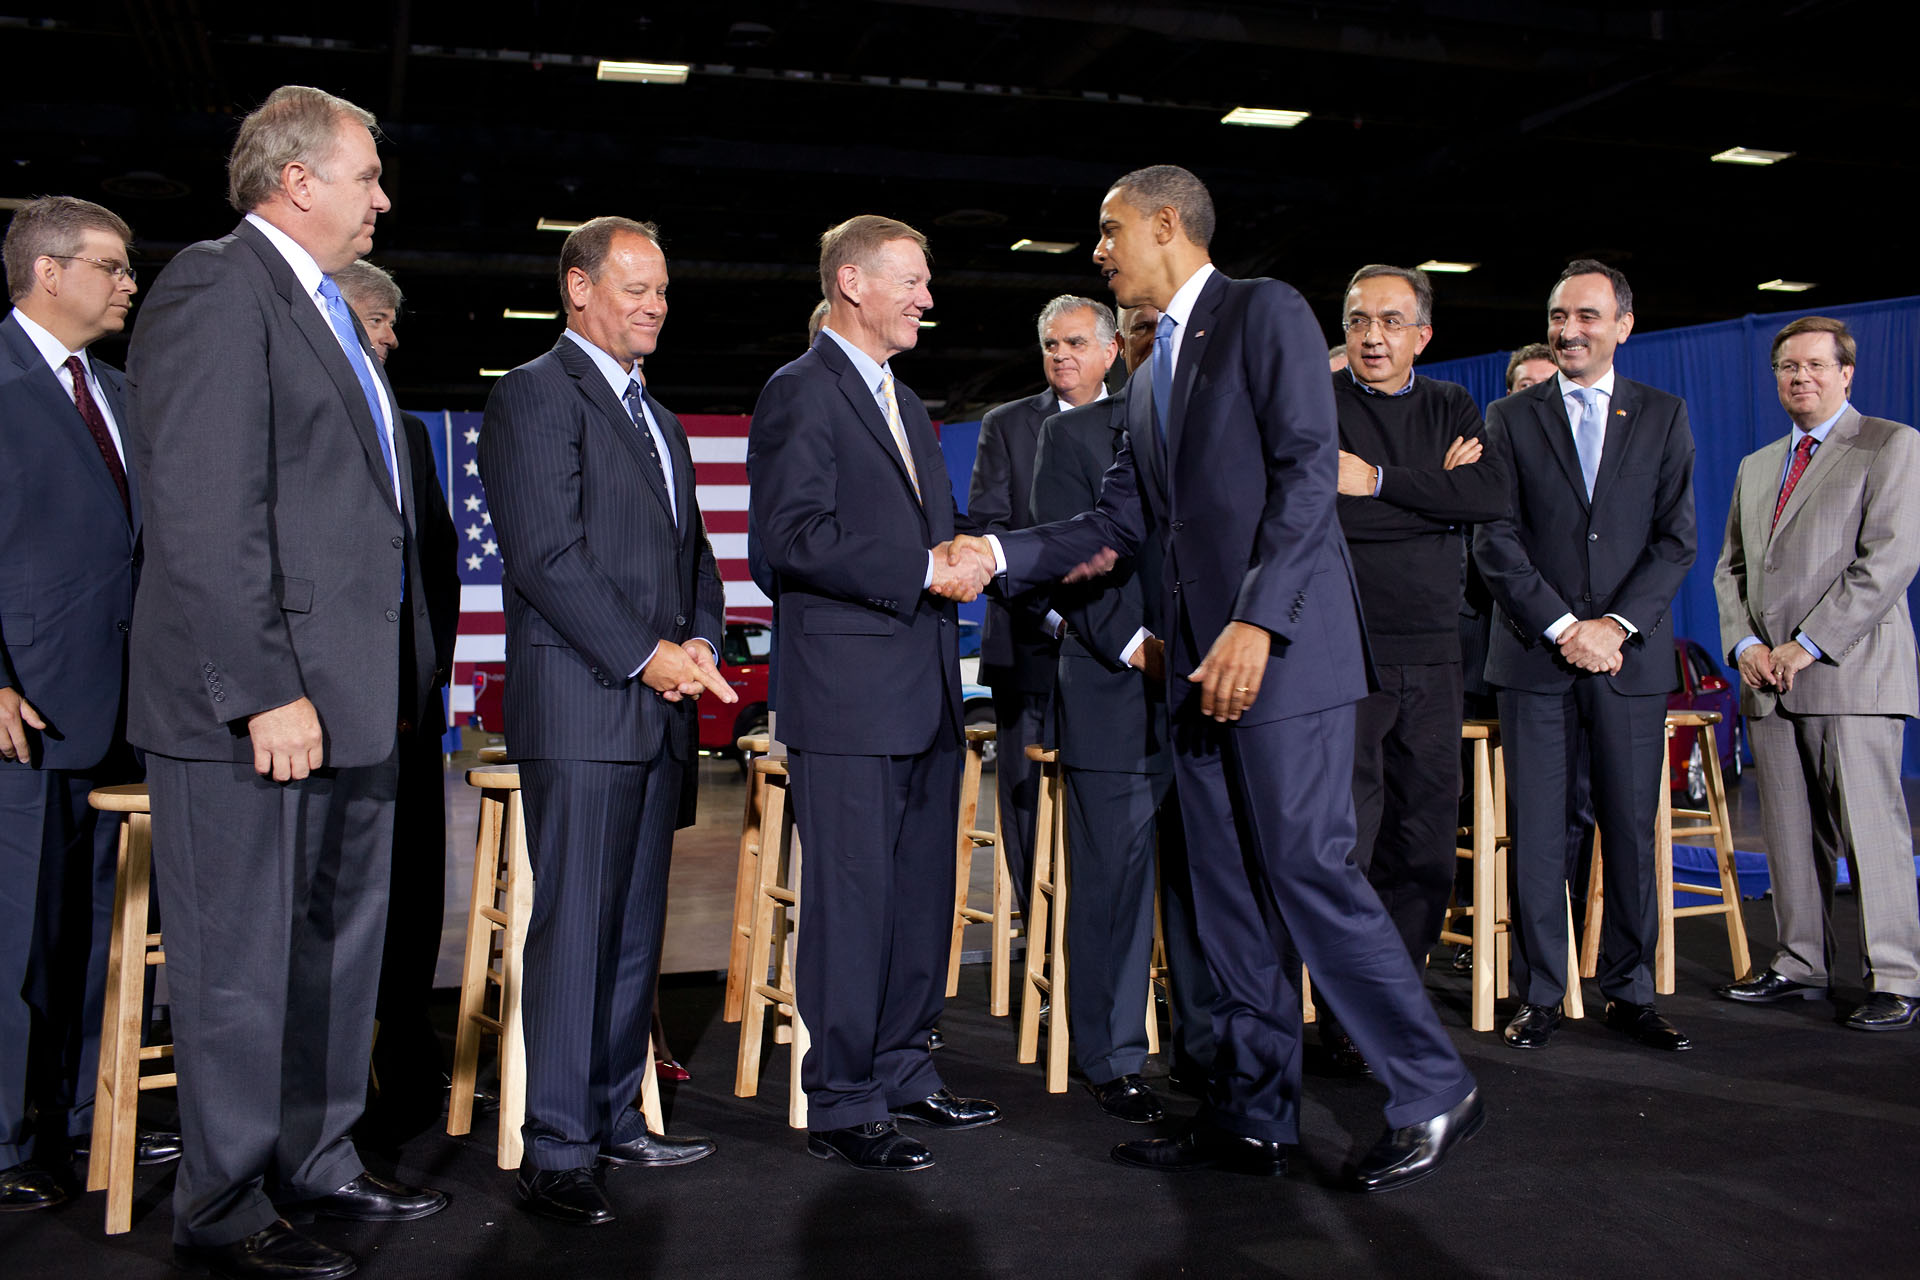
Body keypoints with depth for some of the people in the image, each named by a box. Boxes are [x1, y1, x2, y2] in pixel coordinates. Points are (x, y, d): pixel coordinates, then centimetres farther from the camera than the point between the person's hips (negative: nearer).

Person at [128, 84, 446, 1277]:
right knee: (242, 966, 2)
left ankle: (320, 1160, 33)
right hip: (256, 702, -10)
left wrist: (397, 670, 14)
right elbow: (203, 516, -19)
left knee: (342, 945, 18)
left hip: (350, 694, 10)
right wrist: (266, 690, -22)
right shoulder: (215, 287, -11)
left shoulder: (326, 308, 19)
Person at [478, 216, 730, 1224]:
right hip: (579, 704, -8)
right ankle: (554, 1152, 1)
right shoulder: (534, 395, -4)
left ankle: (615, 1116, 21)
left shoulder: (657, 418, 23)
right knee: (573, 927, -6)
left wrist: (700, 640, 4)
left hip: (657, 705, 8)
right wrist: (645, 655, -15)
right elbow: (546, 555, -13)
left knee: (636, 926, 11)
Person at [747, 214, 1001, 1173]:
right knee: (851, 901, -4)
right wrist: (921, 572, -18)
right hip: (848, 694, -9)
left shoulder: (905, 404, 22)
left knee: (921, 896, 13)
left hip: (925, 695, 9)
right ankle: (841, 1106, 6)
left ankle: (902, 1074, 26)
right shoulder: (801, 392, -6)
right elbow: (790, 535, -18)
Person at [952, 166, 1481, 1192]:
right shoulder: (1150, 370, 21)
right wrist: (998, 556, 5)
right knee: (1229, 891, 10)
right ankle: (1252, 1116, 18)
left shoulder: (1266, 313, -4)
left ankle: (1434, 1095, 5)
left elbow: (1308, 474, -14)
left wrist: (1257, 621, -22)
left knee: (1307, 871, -9)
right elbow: (1121, 518, 16)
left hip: (1281, 647, -9)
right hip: (1200, 661, 9)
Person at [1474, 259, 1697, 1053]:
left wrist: (1616, 624, -9)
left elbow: (1676, 538, 3)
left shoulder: (1663, 416, 10)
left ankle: (1629, 993, 16)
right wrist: (1563, 626, -10)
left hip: (1630, 658, 1)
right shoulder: (1510, 418, 7)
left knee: (1632, 830, 4)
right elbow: (1496, 540, 0)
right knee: (1536, 833, 1)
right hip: (1534, 658, -1)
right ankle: (1539, 995, 10)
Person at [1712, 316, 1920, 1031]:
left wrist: (1808, 645, -14)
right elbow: (1730, 569, 20)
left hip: (1852, 674, -6)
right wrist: (1745, 644, 1)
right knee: (1789, 833, 8)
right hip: (1769, 678, 6)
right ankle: (1800, 967, 16)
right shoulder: (1756, 468, 22)